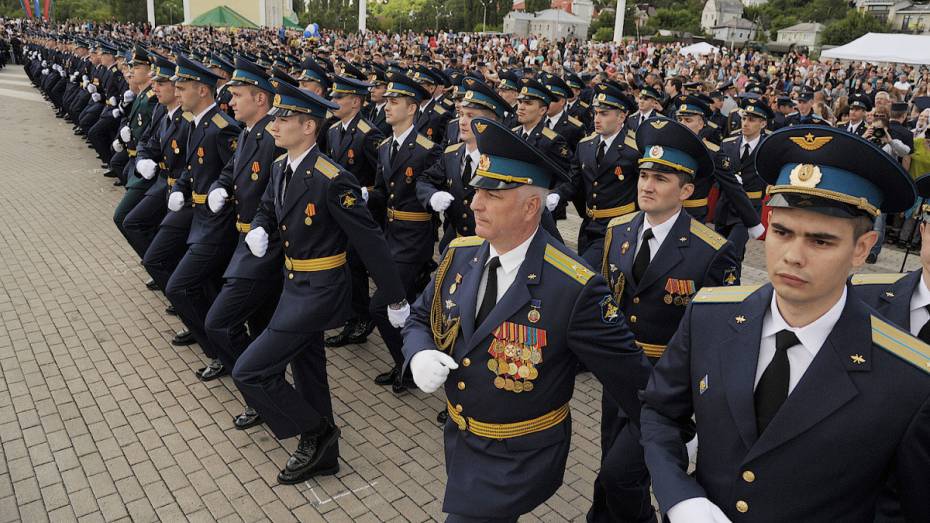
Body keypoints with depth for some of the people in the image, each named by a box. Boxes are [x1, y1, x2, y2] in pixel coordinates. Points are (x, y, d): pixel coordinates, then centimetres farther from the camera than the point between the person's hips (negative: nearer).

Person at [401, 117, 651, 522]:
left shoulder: (574, 287, -26)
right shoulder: (460, 254, -8)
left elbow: (628, 373, -16)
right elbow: (420, 319, 6)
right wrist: (419, 355, -16)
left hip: (520, 459, -6)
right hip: (458, 439, 6)